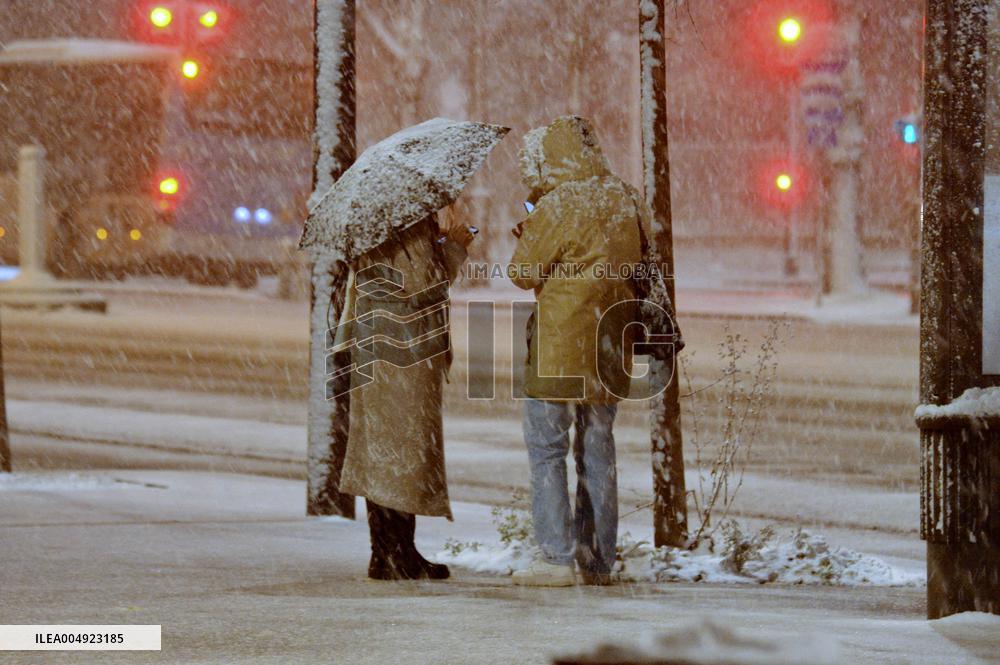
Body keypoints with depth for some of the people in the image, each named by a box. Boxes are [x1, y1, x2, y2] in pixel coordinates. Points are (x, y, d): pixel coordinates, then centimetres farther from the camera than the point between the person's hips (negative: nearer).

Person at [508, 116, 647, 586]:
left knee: (546, 449, 1)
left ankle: (557, 558, -6)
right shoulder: (630, 203, 6)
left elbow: (523, 274, -9)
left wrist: (527, 238, 12)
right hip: (610, 350, 7)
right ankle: (599, 560, 15)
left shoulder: (558, 208, -15)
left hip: (559, 350, -7)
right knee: (598, 450, 14)